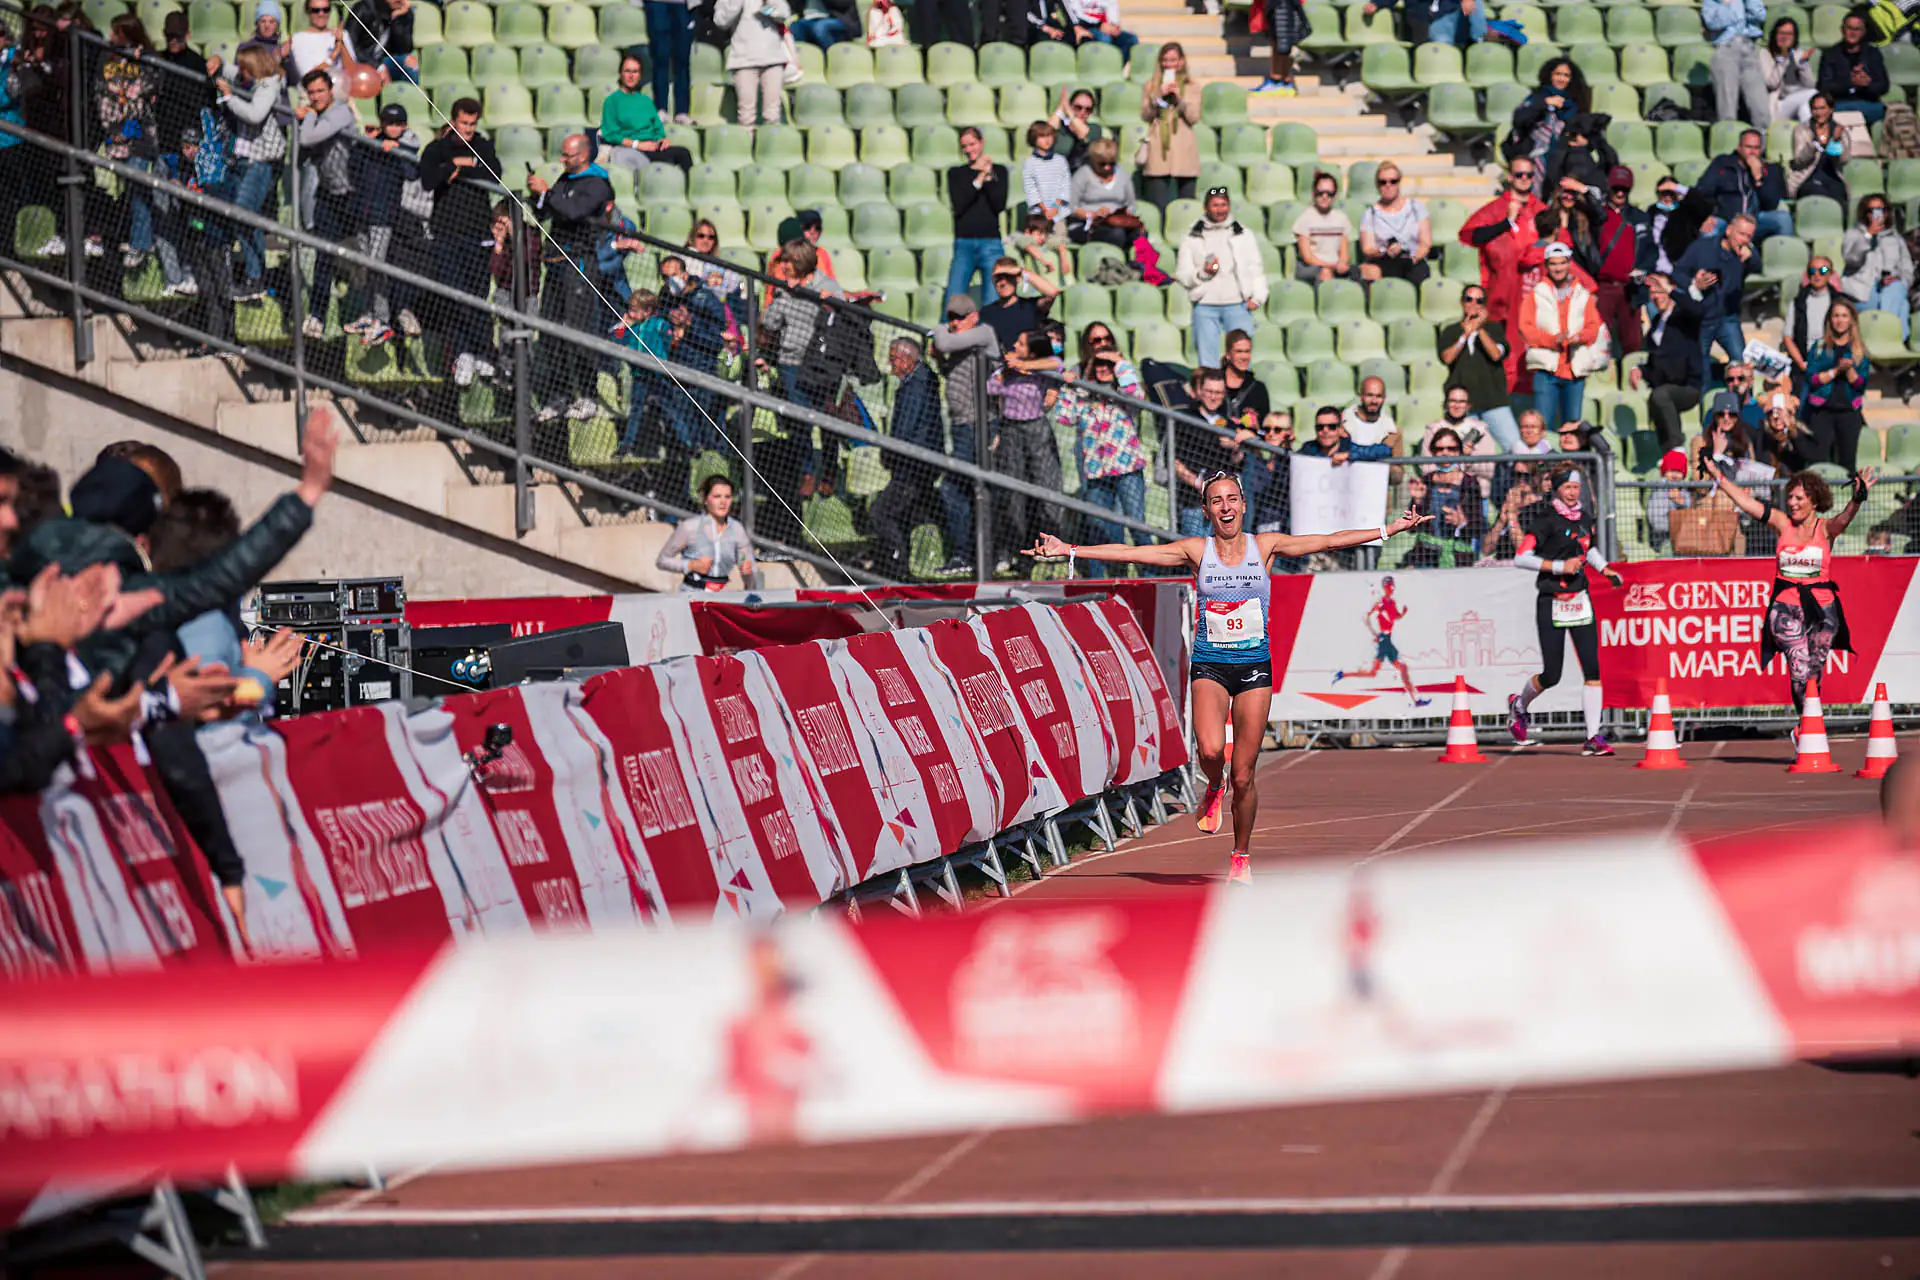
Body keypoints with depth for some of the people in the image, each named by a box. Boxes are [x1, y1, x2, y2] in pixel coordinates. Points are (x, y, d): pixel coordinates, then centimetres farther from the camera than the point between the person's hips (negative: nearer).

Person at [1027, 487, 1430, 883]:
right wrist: (1068, 551, -10)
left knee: (1243, 776, 0)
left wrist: (1392, 529, -2)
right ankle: (1214, 787, 10)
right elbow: (1129, 553, -3)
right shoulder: (1196, 550, 1)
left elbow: (1330, 541, 2)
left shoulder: (1265, 546, 2)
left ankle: (1241, 856, 19)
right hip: (1210, 666, 0)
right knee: (1210, 751, -27)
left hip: (1254, 666, 0)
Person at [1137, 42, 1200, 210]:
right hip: (1158, 153, 0)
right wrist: (1159, 97, -9)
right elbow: (1145, 115, 4)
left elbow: (1194, 117, 1)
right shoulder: (1150, 85, 13)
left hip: (1184, 153, 0)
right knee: (1158, 207, -6)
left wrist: (1179, 98, -11)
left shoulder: (1192, 88, 11)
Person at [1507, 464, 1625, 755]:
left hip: (1580, 600, 5)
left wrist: (1605, 568, 13)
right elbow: (1521, 558, -17)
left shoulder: (1584, 517, 9)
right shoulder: (1546, 520, -11)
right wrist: (1559, 566, -21)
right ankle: (1518, 704, 30)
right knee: (1551, 676, -2)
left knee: (1593, 669, -7)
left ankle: (1593, 737, -6)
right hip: (1551, 603, -5)